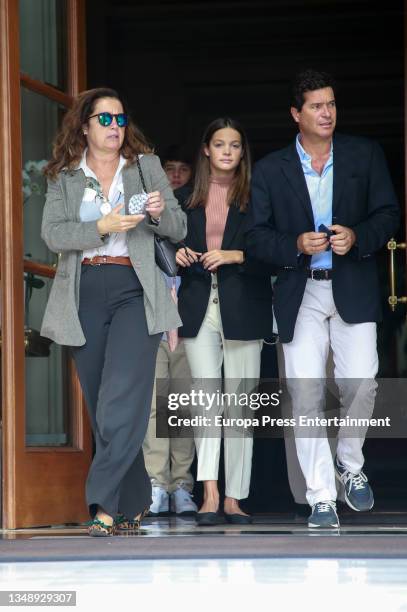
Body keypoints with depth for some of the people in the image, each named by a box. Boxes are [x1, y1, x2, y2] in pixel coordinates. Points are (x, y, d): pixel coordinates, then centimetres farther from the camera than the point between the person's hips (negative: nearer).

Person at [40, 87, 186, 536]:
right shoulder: (64, 176, 10)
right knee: (101, 405, 6)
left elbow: (179, 230, 10)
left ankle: (107, 503, -18)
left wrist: (159, 212, -12)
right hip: (84, 294, 2)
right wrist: (103, 226, -16)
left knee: (122, 399, -16)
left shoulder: (146, 166, 10)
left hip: (133, 291, -2)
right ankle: (134, 502, 17)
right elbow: (52, 234, -3)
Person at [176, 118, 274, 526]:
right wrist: (180, 255, 0)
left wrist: (234, 255, -12)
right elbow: (173, 245, 21)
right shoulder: (187, 199, 13)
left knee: (239, 403, 1)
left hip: (243, 308, -1)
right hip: (199, 308, 1)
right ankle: (209, 495, -16)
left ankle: (234, 499, 6)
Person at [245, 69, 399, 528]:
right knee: (305, 393, -6)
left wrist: (358, 237, -14)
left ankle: (350, 465, 21)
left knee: (360, 383, -9)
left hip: (353, 288, 0)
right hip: (301, 294, 0)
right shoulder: (270, 170, 5)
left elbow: (388, 214, 5)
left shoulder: (365, 155, 6)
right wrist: (296, 245, -15)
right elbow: (256, 237, 3)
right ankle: (321, 498, 1)